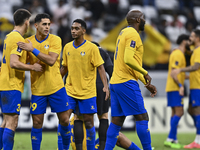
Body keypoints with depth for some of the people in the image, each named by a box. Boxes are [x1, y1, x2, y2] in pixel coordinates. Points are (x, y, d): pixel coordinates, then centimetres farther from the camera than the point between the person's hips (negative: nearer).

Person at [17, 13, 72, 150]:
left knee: (64, 120, 3)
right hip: (37, 89, 1)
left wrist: (33, 49, -24)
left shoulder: (55, 40, -5)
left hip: (56, 87, -1)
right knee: (37, 123, -1)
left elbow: (51, 60, -20)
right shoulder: (28, 42, 1)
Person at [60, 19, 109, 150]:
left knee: (88, 122, 0)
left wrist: (106, 86, -18)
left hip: (87, 92, -4)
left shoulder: (91, 48, -7)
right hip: (69, 90, 4)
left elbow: (100, 67, -8)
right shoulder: (67, 47, 7)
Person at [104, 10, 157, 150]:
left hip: (115, 82, 10)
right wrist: (145, 73, -12)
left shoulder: (123, 33, 22)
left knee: (117, 121, 7)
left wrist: (146, 83, 24)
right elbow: (128, 60, -23)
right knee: (142, 117, -6)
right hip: (126, 82, -10)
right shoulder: (133, 34, -9)